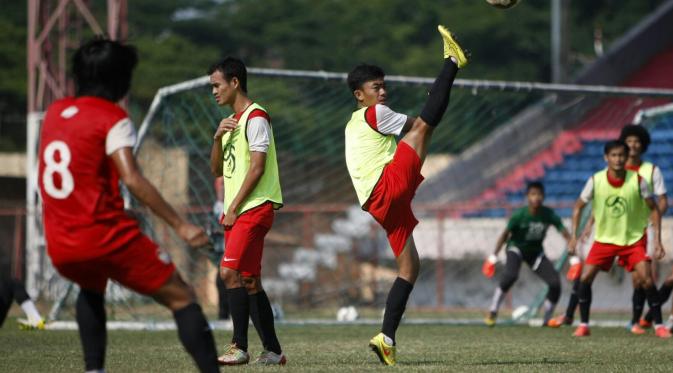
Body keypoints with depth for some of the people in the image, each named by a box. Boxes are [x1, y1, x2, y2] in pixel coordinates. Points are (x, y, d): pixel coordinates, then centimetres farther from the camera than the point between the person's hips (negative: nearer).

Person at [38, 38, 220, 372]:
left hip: (60, 246, 6)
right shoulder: (112, 119, -6)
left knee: (91, 289, 36)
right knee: (181, 298, 1)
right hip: (107, 237, -6)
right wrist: (180, 225, -17)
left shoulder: (54, 112, 13)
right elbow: (132, 180, -17)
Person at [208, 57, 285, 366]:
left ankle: (239, 347, -18)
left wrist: (233, 208, -14)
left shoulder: (255, 117, -8)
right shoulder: (232, 121, 21)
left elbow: (257, 167, -15)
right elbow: (217, 170, 19)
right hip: (237, 212, 10)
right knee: (249, 282, 7)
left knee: (230, 271, -18)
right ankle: (273, 351, 10)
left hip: (255, 207, -10)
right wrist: (218, 138, 1)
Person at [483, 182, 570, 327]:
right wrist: (493, 257, -20)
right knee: (510, 275, -33)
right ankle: (492, 313, -19)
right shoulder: (520, 215, -24)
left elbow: (565, 234, -14)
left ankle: (547, 319, 8)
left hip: (536, 251, 3)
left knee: (555, 283, -12)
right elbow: (505, 234, -18)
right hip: (516, 248, -3)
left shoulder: (549, 214, -18)